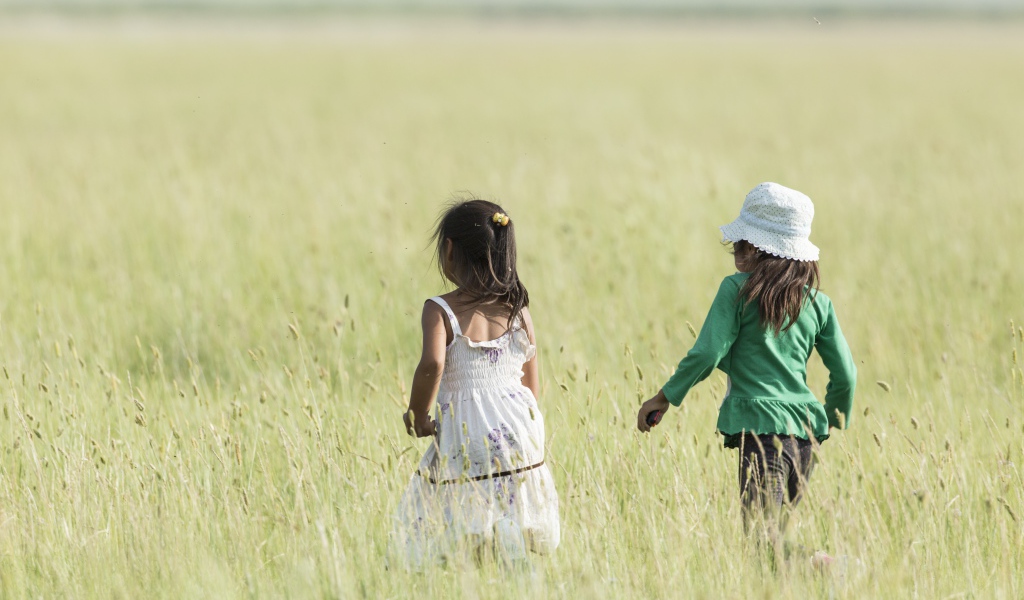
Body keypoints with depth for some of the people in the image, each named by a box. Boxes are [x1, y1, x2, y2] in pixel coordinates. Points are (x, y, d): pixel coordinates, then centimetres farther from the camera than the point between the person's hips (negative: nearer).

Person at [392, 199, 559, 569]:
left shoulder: (440, 310, -5)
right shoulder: (518, 310, 9)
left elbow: (432, 365, -23)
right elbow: (533, 386, 12)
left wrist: (417, 416, -7)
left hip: (464, 437, -4)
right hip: (521, 435, 4)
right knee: (516, 556, 7)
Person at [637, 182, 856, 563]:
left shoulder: (737, 290, -1)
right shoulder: (817, 302, 12)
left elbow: (706, 354, -7)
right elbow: (845, 374, 12)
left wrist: (664, 398, 5)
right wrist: (837, 421, 30)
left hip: (760, 425, -6)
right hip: (805, 430, 6)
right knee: (776, 530, 15)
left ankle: (822, 566, -36)